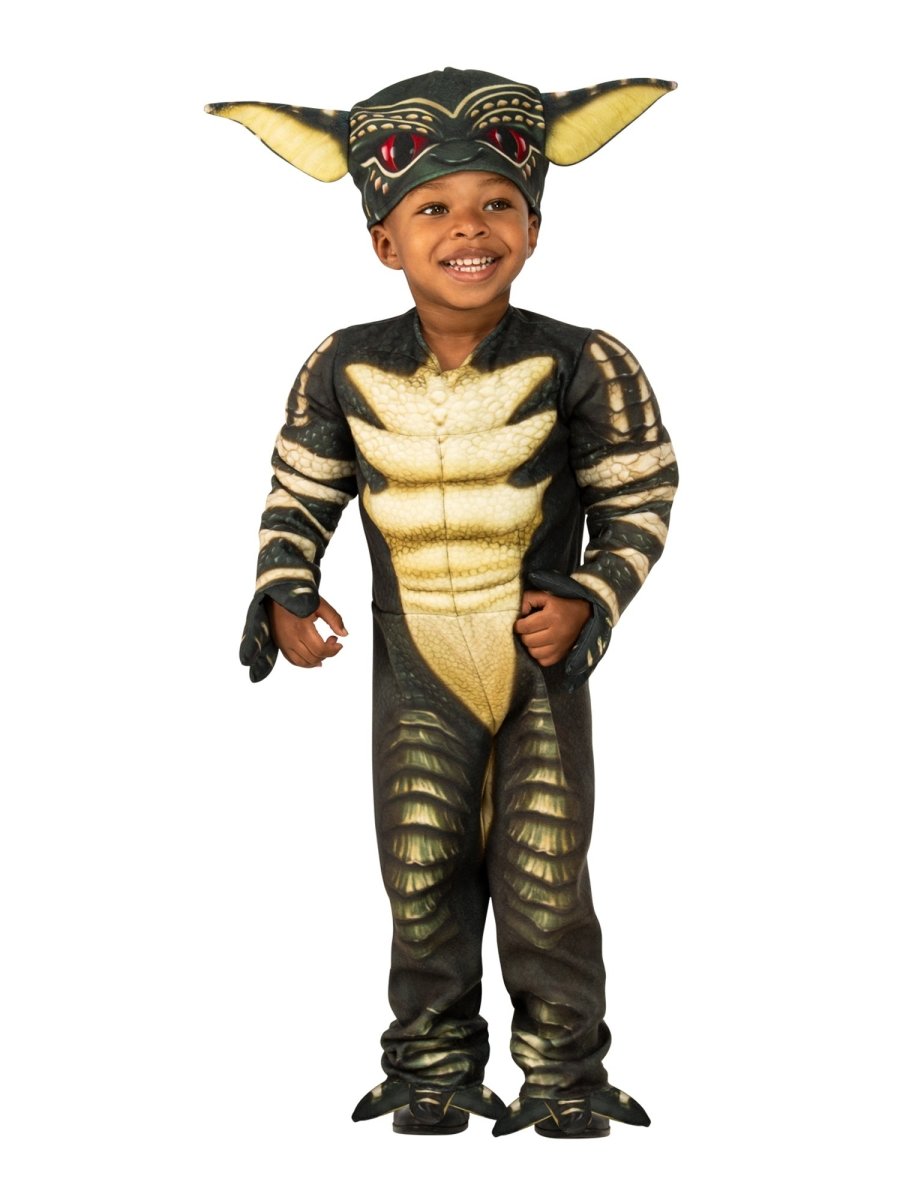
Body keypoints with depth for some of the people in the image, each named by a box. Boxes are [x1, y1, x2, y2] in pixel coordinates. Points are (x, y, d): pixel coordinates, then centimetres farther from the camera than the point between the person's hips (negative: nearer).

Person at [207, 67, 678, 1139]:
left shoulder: (581, 364, -12)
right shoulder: (345, 369, -7)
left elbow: (641, 498, -1)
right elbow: (299, 495, 6)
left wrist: (588, 602, -13)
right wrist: (285, 601, -6)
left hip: (541, 656, -1)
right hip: (415, 663, 2)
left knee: (544, 878, 1)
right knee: (422, 877, 6)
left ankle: (563, 1070, 20)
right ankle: (434, 1066, 24)